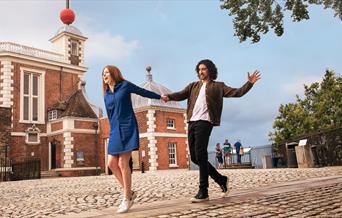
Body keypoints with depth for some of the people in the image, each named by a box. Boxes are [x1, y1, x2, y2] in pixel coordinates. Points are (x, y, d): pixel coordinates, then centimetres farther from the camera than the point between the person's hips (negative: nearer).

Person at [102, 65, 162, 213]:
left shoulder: (125, 85, 1)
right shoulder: (106, 95, 15)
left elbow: (144, 92, 10)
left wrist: (160, 97, 18)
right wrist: (114, 130, 18)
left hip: (127, 128, -6)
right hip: (115, 131, 6)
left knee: (123, 163, -11)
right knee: (112, 163, -1)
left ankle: (127, 198, 0)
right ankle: (129, 192, 12)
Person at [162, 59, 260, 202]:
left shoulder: (217, 86, 10)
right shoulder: (193, 86, 21)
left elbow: (237, 93, 3)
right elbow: (181, 95, 6)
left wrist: (249, 83, -10)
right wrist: (169, 96, -13)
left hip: (204, 122, -6)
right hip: (192, 122, 6)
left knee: (200, 155, -13)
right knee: (194, 157, 7)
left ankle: (203, 192, -5)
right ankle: (221, 179, 23)